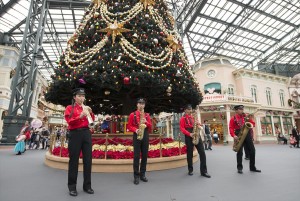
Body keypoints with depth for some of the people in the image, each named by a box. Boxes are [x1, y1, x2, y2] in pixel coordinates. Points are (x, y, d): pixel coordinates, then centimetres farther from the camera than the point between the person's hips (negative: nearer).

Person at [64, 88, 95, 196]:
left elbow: (92, 120, 13)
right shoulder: (69, 108, 4)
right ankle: (72, 186, 16)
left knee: (88, 160, 5)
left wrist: (90, 112, -6)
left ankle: (87, 185, 17)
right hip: (75, 134, -4)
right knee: (74, 160, 2)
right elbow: (69, 122, -8)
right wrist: (80, 116, -23)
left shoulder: (86, 107, 17)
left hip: (87, 133, 4)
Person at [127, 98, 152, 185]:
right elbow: (129, 126, -1)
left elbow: (150, 126, 8)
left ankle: (143, 174, 22)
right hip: (137, 136, -3)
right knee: (136, 156, 0)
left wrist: (146, 122, -12)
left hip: (145, 136, 3)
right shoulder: (132, 115, 1)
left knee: (145, 155, 8)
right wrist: (135, 129, -19)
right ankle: (136, 176, 11)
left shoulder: (147, 115, 9)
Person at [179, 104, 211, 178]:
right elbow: (182, 128, -9)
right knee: (190, 154, 6)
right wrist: (189, 134, -21)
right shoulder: (183, 118, -1)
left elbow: (197, 124, 20)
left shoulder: (194, 117, 15)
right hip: (188, 137, -4)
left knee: (202, 153, -2)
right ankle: (190, 170, 23)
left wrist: (198, 126, -4)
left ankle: (203, 171, 6)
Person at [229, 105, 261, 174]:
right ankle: (239, 168, 7)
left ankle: (252, 167, 18)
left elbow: (252, 124, 15)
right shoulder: (233, 118, 2)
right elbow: (231, 128, -4)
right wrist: (234, 135, -19)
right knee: (240, 152, -2)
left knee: (252, 150, 4)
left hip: (248, 134, 4)